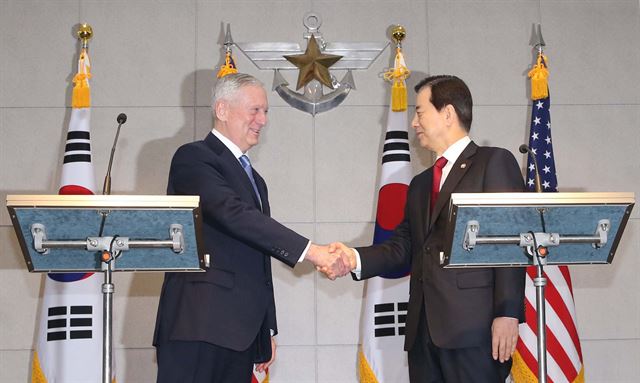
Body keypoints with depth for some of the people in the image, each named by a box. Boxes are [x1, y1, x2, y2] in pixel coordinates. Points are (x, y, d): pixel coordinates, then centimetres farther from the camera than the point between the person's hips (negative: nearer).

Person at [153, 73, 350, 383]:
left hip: (241, 331, 8)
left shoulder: (253, 178, 24)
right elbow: (232, 214, -20)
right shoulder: (193, 158, -3)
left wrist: (267, 330, 21)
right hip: (198, 325, -8)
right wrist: (310, 251, -24)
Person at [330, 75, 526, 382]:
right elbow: (404, 246, 15)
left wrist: (507, 313, -16)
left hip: (473, 326, -7)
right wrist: (356, 258, -3)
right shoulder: (420, 184, 24)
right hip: (424, 329, 7)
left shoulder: (494, 163, 1)